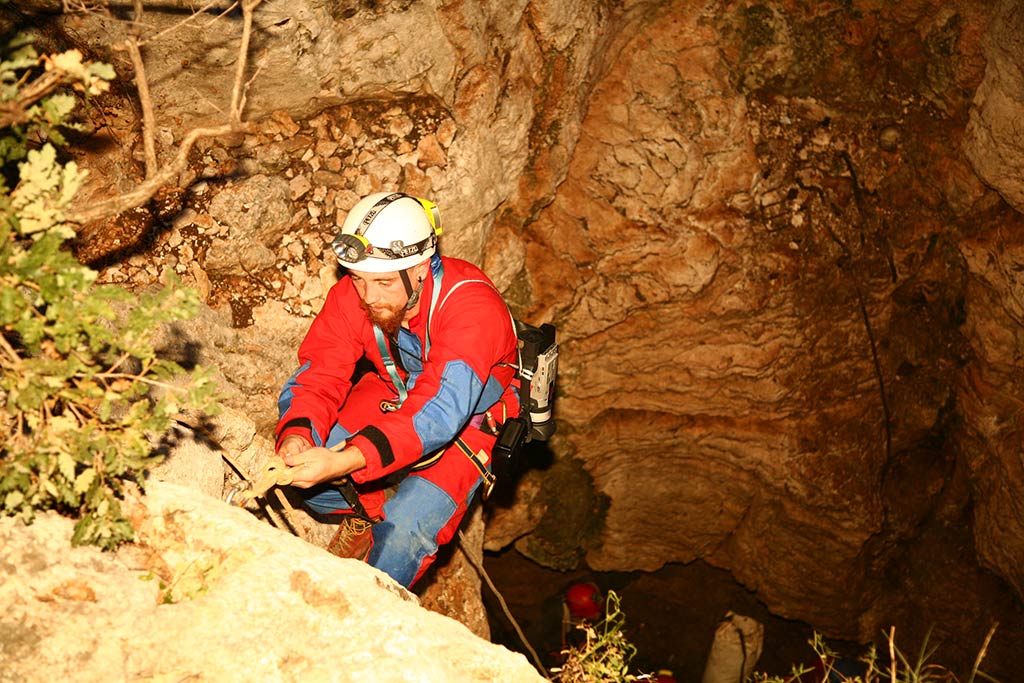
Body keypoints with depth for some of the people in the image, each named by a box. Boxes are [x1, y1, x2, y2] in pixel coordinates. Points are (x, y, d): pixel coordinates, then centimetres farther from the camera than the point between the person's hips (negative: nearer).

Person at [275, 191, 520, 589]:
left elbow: (438, 411, -43)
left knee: (405, 534, -23)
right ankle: (367, 509, 13)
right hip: (394, 394, 5)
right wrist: (296, 437, -43)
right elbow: (318, 376, -19)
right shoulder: (351, 297, -20)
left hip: (469, 418, -4)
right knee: (304, 465, -17)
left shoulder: (472, 307, -35)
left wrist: (344, 461, -55)